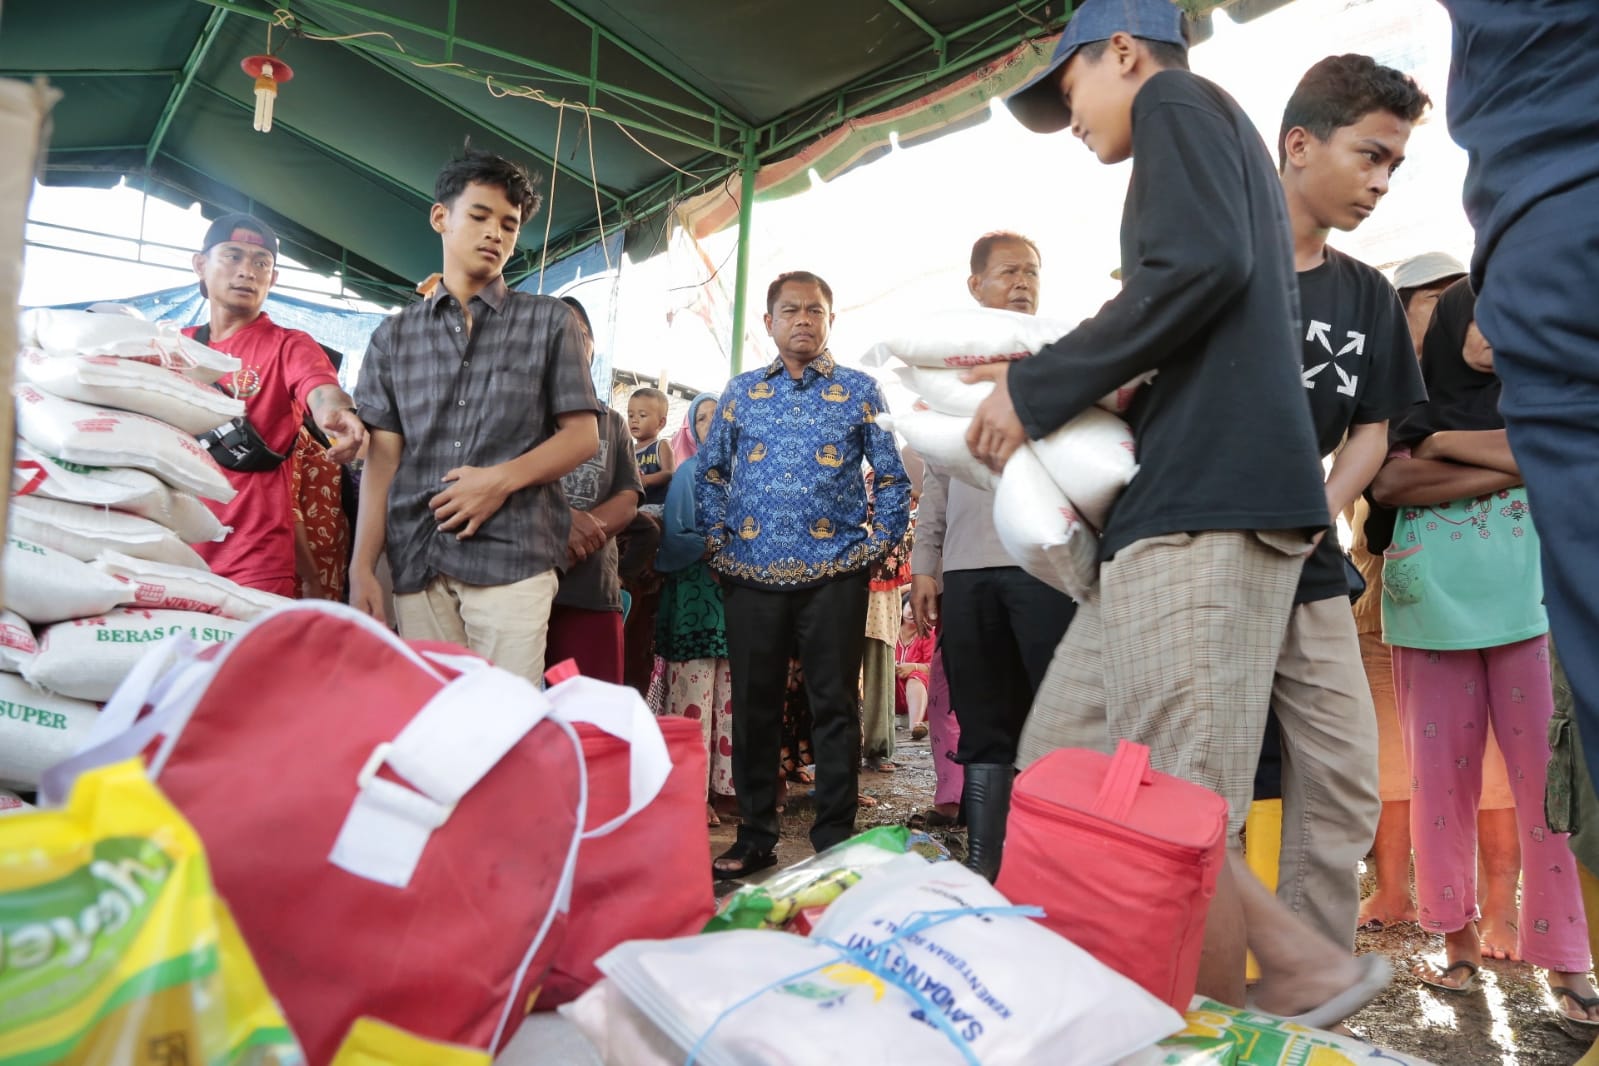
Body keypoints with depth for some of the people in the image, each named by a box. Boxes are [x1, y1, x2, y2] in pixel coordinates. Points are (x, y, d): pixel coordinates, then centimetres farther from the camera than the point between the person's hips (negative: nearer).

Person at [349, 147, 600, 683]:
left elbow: (582, 436, 5)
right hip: (417, 562, 2)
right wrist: (362, 567, 1)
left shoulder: (550, 322, 11)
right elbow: (382, 457, 10)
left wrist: (502, 479, -11)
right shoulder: (394, 336, 16)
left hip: (512, 556, -2)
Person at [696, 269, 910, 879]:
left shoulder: (859, 391, 6)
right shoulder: (741, 392, 12)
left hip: (834, 576, -2)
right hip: (751, 576, 2)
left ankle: (835, 840, 14)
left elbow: (894, 479, 6)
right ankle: (754, 838, 20)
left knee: (835, 707, 2)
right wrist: (720, 543, 5)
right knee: (753, 706, 7)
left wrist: (874, 546, -2)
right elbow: (709, 474, 16)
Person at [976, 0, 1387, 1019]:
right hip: (1175, 511, 10)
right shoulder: (1224, 141, 33)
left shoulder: (1178, 101, 6)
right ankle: (1302, 968, 13)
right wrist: (1049, 386, 19)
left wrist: (1037, 389, -7)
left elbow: (1202, 264, -15)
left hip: (1205, 510, -10)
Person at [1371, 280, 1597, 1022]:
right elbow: (1387, 482, -7)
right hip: (1433, 613, -1)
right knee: (1441, 778, 2)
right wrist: (1499, 466, -8)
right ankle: (1457, 938, 13)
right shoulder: (1410, 405, 12)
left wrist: (1447, 444, -4)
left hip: (1525, 609, 1)